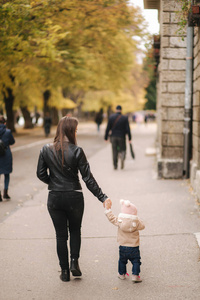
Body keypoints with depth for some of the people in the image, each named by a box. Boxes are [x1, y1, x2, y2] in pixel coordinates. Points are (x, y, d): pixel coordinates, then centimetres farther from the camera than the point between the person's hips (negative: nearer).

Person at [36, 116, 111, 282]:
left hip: (54, 198, 2)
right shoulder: (77, 151, -13)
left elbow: (41, 174, 0)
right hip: (74, 197, -2)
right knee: (75, 230, 22)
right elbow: (88, 178, -13)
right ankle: (74, 262, 10)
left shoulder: (46, 150, -5)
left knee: (61, 235, 12)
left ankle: (65, 271, 16)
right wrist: (102, 197, -8)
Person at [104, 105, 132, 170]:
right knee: (122, 149, 12)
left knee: (114, 151, 9)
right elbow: (128, 129, -6)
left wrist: (106, 137, 5)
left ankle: (115, 166, 8)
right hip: (121, 137, -1)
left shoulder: (111, 117, -2)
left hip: (113, 137, 1)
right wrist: (129, 138, 0)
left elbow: (108, 128, -2)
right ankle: (122, 157, -21)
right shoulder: (125, 118, -4)